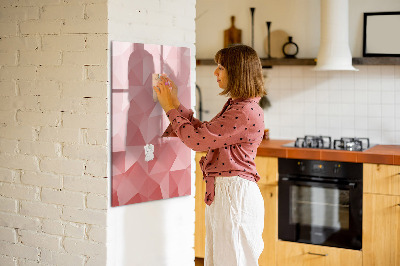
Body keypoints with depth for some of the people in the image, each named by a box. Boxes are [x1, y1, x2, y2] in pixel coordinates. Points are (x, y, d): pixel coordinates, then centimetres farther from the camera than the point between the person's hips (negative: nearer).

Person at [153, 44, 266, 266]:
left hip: (235, 193, -10)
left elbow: (197, 139, -19)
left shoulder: (246, 112, -20)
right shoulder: (235, 106, 13)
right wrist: (176, 103, 15)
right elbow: (203, 132, 17)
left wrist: (170, 108, -7)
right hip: (221, 192, 10)